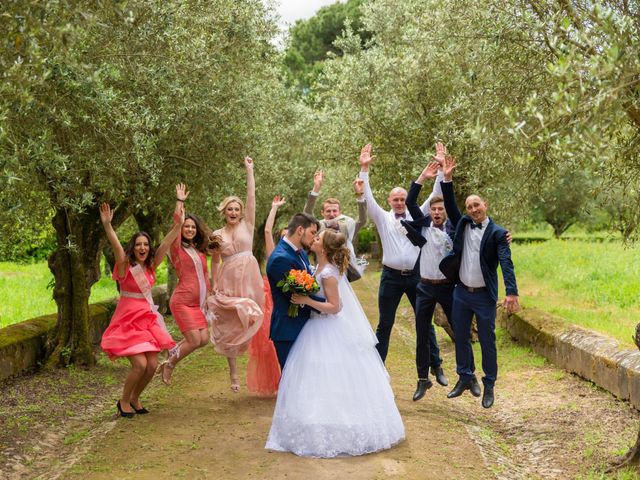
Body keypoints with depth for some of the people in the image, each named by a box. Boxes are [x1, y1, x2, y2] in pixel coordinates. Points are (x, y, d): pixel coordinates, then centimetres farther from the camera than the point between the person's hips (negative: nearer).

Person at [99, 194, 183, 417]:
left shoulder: (150, 267, 5)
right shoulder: (125, 266, -10)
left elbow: (165, 245, 1)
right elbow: (116, 246, -27)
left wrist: (178, 225, -9)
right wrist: (107, 225, -41)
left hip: (148, 318, 6)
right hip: (128, 319, -6)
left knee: (152, 365, 1)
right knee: (140, 364, -16)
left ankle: (135, 399, 24)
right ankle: (124, 401, 8)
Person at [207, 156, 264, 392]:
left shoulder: (247, 225, 5)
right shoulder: (217, 234, 6)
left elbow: (252, 196, -2)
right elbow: (214, 261, 11)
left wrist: (249, 170, -4)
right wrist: (214, 286, 5)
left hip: (249, 279, 0)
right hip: (228, 282, 0)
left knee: (245, 324, 2)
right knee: (230, 327, 0)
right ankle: (233, 374, 7)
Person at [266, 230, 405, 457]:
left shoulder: (328, 274, -22)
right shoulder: (320, 268, 5)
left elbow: (334, 307, -22)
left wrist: (307, 301, -26)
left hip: (330, 333, -9)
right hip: (319, 329, 9)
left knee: (331, 383, 1)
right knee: (321, 380, 15)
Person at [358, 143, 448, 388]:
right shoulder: (382, 218, 4)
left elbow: (434, 197, 0)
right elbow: (367, 197, -7)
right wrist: (364, 169, -17)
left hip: (416, 276, 1)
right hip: (391, 276, -1)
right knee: (384, 325, 6)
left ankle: (436, 366, 17)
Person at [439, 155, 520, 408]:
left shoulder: (497, 233, -9)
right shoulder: (463, 224, 5)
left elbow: (506, 263, -18)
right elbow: (450, 206, -1)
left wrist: (512, 292, -30)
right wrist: (447, 179, -13)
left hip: (484, 296, -5)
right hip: (461, 292, 5)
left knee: (487, 341, 3)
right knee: (461, 338, 14)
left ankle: (489, 386, 16)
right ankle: (465, 378, 29)